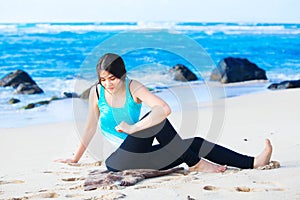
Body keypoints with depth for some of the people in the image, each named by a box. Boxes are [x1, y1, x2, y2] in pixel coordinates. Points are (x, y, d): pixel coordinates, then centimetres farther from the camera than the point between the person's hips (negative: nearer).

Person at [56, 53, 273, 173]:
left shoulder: (133, 88, -3)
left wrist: (133, 128, -27)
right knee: (155, 120, -28)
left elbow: (165, 108, -20)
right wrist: (75, 159, 12)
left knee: (195, 143, -9)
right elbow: (91, 128, 8)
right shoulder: (97, 92, -2)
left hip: (141, 155, 3)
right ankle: (195, 164, -20)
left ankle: (251, 162, -10)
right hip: (118, 160, -3)